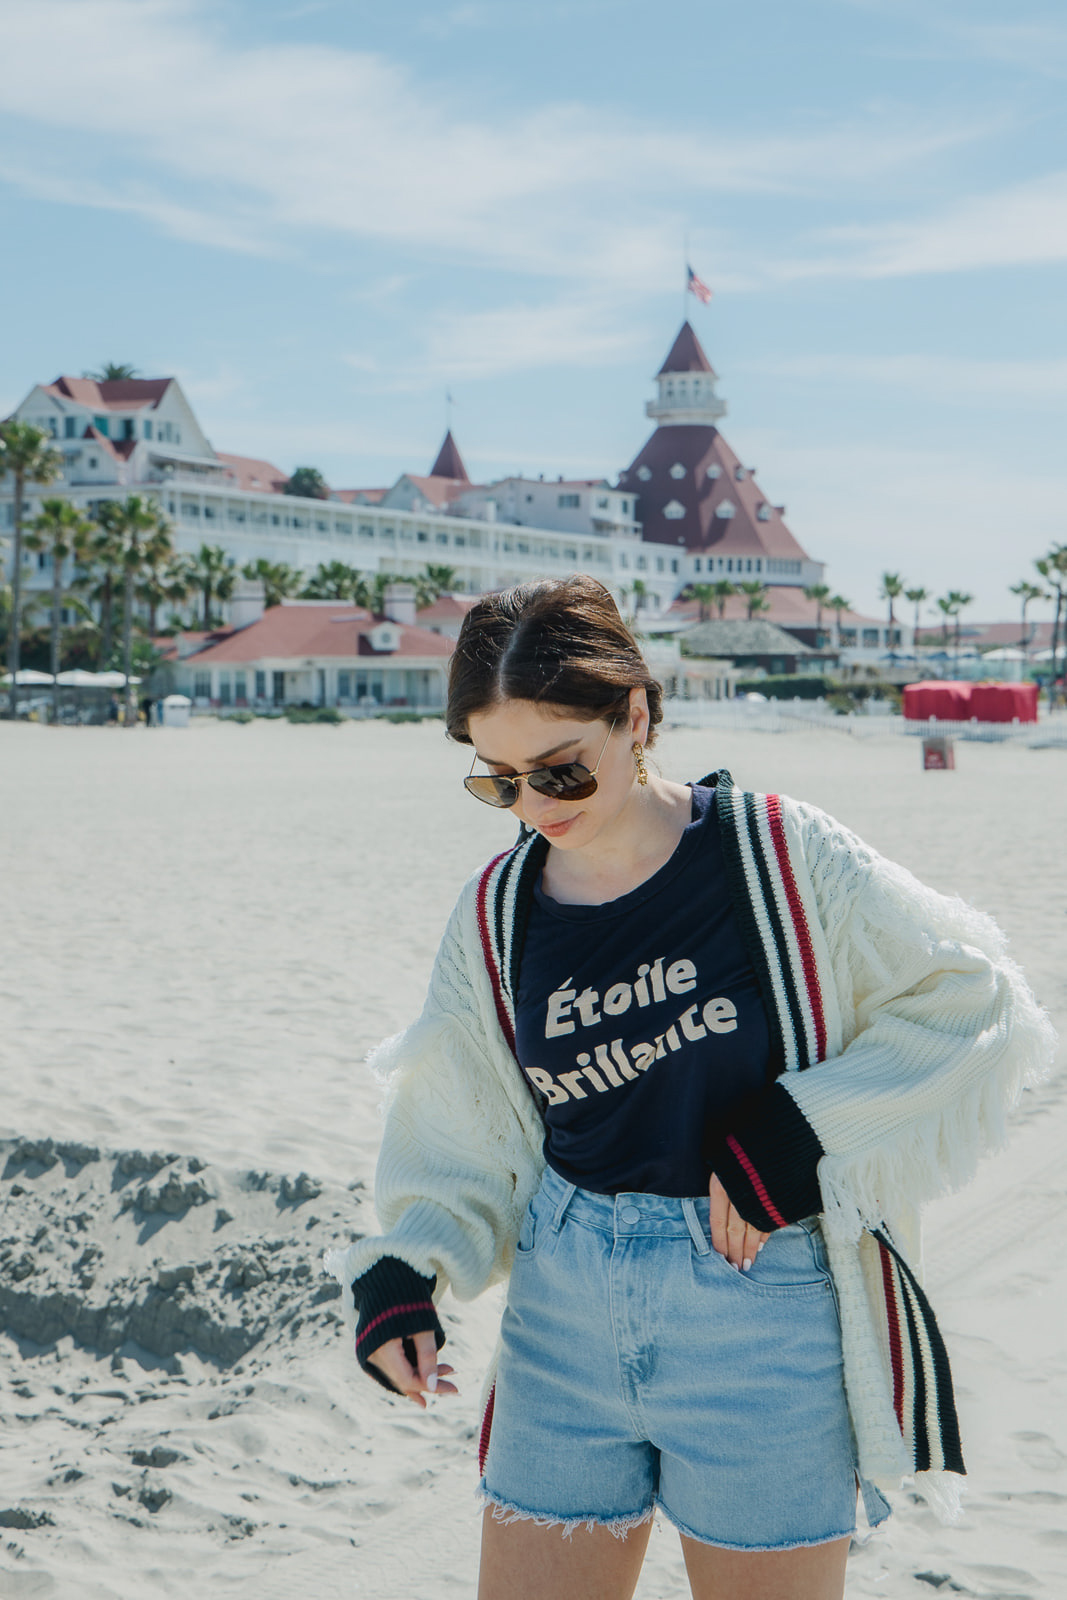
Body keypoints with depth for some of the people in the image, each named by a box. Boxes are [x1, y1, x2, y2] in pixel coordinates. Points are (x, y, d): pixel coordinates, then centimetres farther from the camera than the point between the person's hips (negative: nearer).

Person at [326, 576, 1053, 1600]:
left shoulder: (776, 852, -9)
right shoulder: (497, 915, 3)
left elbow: (975, 1006, -7)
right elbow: (466, 1141, 9)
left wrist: (803, 1131, -15)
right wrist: (403, 1269, -8)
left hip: (766, 1318, -3)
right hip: (563, 1323, 4)